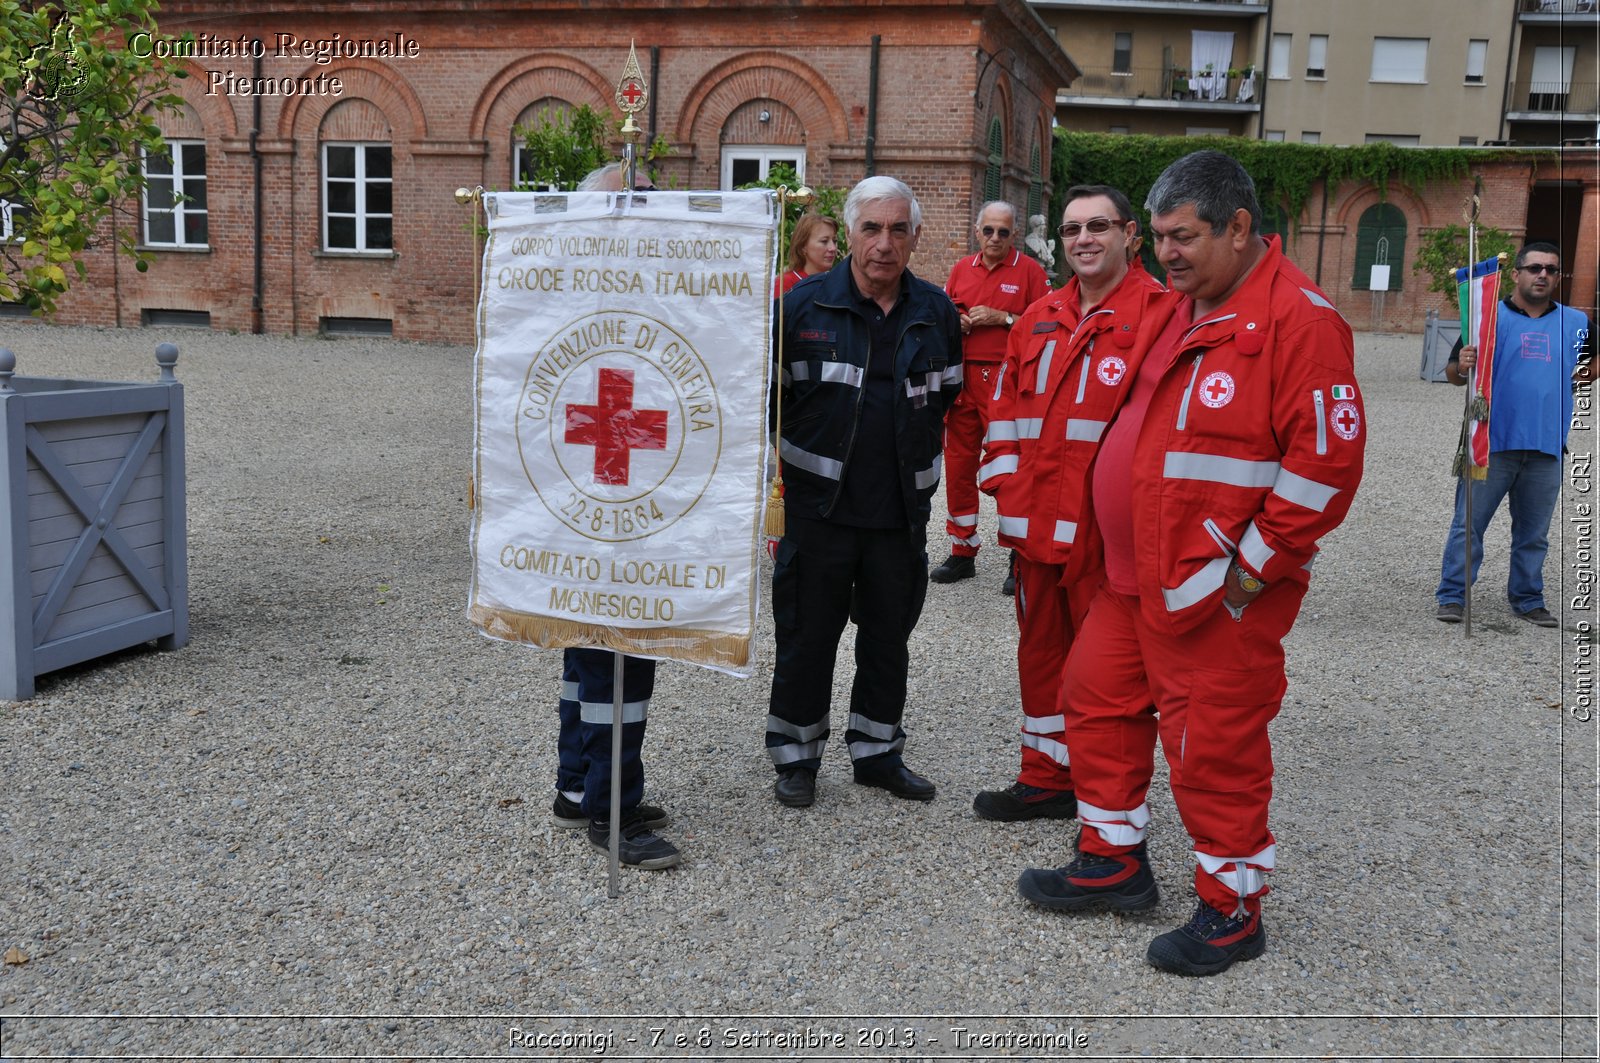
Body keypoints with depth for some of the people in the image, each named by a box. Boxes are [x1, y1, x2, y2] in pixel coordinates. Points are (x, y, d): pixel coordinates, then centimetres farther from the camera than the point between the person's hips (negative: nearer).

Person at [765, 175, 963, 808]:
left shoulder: (936, 313, 5)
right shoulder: (804, 305, -5)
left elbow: (948, 398, 18)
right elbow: (765, 393, 0)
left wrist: (917, 463, 14)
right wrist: (775, 470, -2)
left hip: (901, 511, 3)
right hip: (818, 503, -3)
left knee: (889, 637, 14)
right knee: (807, 636, 6)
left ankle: (878, 751, 30)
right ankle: (796, 756, 22)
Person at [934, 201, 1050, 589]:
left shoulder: (1029, 270, 1)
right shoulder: (961, 269, 14)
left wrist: (1002, 318, -13)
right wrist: (954, 324, 2)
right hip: (961, 378, 5)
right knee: (958, 465, 7)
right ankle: (962, 552, 19)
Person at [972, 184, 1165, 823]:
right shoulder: (1040, 319, 13)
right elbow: (1007, 411, 17)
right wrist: (1007, 491, 6)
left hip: (1109, 531, -6)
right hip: (1036, 524, 7)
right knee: (1041, 650, 16)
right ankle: (1047, 779, 31)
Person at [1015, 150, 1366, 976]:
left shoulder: (1297, 318, -15)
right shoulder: (1175, 311, 12)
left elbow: (1326, 460, -21)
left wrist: (1250, 565, -18)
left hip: (1221, 594, -9)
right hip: (1134, 576, 9)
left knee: (1213, 745, 1)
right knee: (1096, 698, 16)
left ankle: (1231, 910, 20)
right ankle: (1114, 861, 33)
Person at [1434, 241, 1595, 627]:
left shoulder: (1575, 322, 11)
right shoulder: (1490, 316, 0)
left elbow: (1589, 366, 26)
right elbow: (1453, 373, -3)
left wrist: (1590, 370, 6)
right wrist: (1461, 366, -23)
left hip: (1546, 448, 4)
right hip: (1491, 442, -3)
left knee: (1534, 532, 12)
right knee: (1469, 523, -1)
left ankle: (1528, 599, 24)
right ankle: (1452, 596, 5)